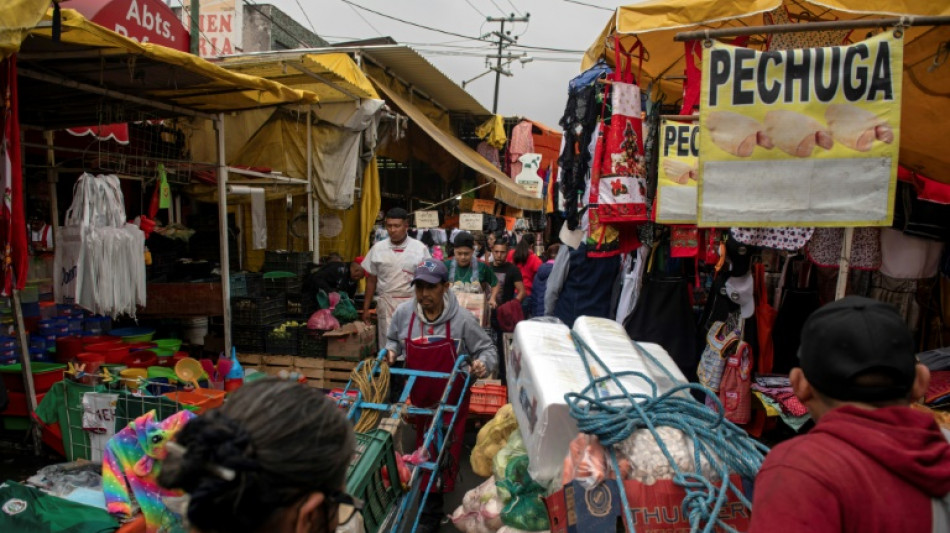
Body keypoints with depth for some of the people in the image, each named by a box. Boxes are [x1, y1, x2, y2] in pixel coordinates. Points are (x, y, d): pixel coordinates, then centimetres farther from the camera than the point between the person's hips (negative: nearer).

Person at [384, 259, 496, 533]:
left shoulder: (462, 319, -21)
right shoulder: (404, 313, -11)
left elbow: (487, 349, -10)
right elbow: (393, 340, 10)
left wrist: (483, 364, -30)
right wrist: (391, 351, -11)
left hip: (451, 400, -4)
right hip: (419, 397, 4)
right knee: (423, 448, 20)